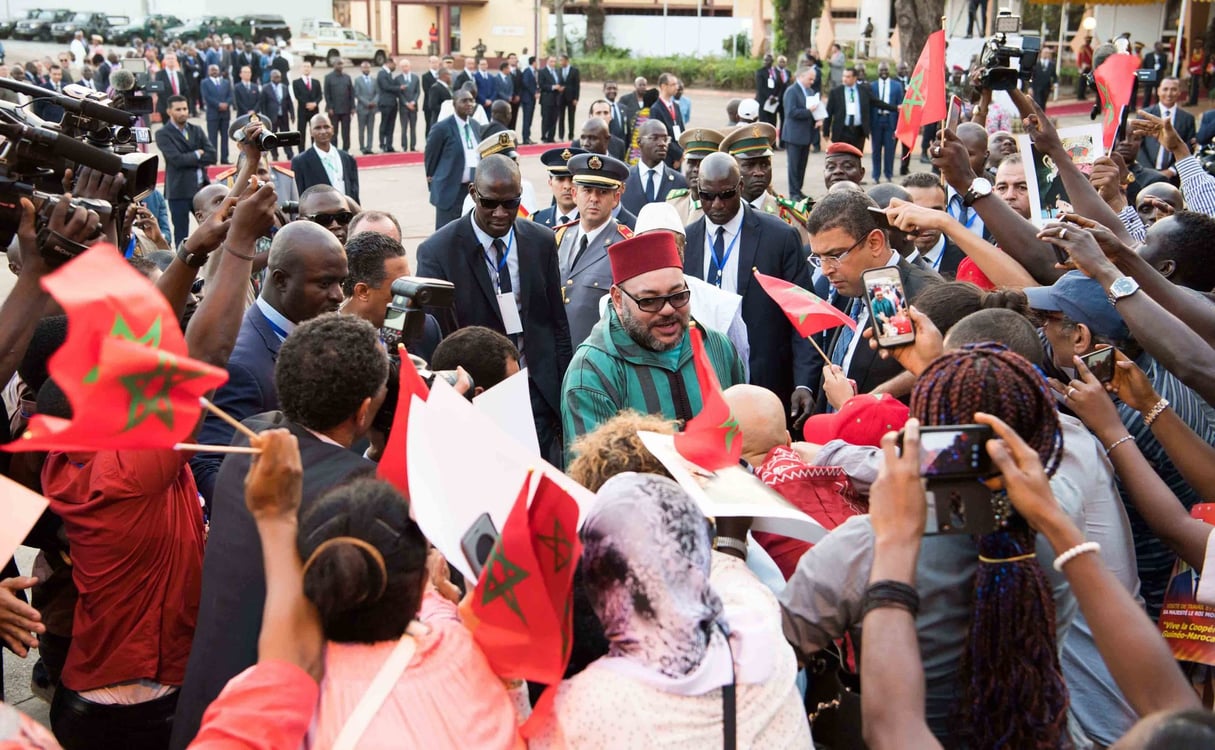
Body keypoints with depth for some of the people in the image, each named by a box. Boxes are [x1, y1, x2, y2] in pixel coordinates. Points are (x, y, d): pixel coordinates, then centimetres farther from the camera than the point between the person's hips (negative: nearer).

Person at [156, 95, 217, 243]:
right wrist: (197, 155, -4)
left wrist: (189, 159, -8)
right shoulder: (163, 134, -3)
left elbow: (212, 156, 0)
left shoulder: (197, 130, 12)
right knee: (182, 233, 2)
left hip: (202, 187, 4)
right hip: (179, 190, -4)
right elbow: (177, 159, -17)